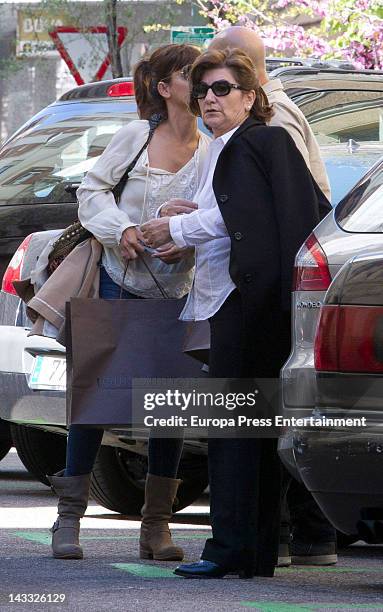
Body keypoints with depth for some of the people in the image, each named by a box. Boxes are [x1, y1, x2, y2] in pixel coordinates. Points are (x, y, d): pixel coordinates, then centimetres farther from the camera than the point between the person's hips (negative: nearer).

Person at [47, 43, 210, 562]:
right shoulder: (137, 136, -3)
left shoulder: (211, 152, -1)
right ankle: (69, 517, 5)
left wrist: (186, 246, -19)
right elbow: (92, 189, 3)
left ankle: (157, 525, 9)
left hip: (176, 292, 1)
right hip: (117, 284, -1)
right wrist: (120, 229, -13)